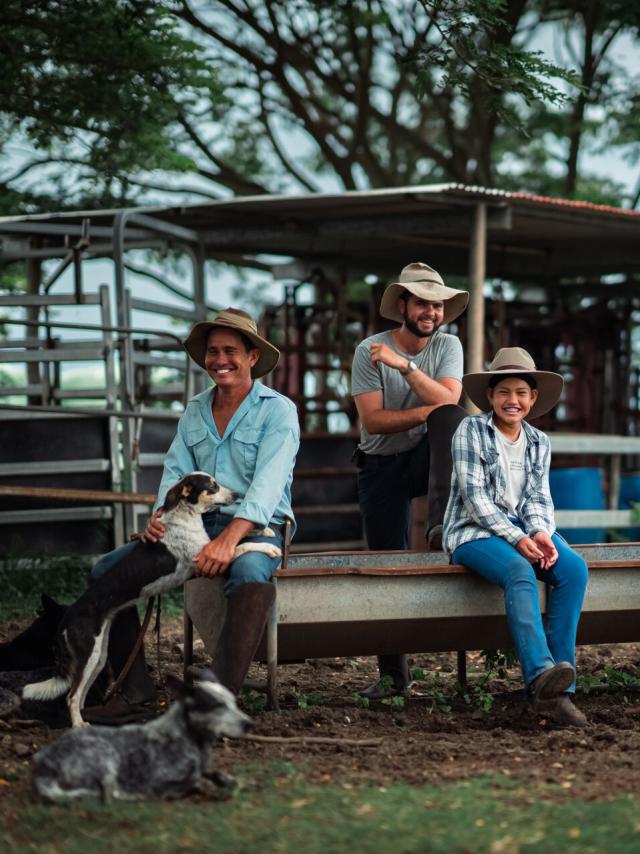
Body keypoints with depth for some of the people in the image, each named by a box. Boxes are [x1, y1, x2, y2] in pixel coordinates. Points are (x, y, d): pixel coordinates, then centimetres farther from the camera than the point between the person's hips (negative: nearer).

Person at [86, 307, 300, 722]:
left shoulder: (278, 410, -4)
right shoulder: (194, 412, 15)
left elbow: (268, 483, -17)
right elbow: (177, 471, 7)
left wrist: (230, 538, -32)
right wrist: (161, 515, -17)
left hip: (256, 529, -6)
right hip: (197, 526, 6)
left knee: (250, 573, -41)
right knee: (109, 569, -12)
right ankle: (134, 685, -10)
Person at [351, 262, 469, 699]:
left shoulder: (447, 346, -3)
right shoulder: (370, 351, -9)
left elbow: (448, 400, -20)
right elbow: (373, 420, -17)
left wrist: (403, 364, -28)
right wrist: (426, 411, -23)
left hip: (427, 458, 1)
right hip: (382, 466, 0)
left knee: (453, 417, -31)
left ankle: (442, 524, -38)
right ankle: (393, 673, 8)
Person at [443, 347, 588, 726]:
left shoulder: (539, 443, 15)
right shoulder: (471, 431, -1)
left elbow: (538, 498, 8)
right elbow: (475, 496, -8)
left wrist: (541, 533, -15)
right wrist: (516, 539, -18)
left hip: (525, 529, 5)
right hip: (475, 531, -5)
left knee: (574, 568, -26)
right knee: (519, 570, -37)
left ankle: (558, 689, -31)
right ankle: (541, 673, -55)